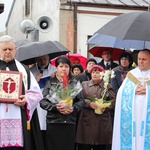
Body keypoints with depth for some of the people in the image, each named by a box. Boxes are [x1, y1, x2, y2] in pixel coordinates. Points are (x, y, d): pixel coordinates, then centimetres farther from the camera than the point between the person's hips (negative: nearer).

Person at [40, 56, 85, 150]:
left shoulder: (75, 83, 9)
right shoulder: (50, 83, 6)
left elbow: (81, 101, 6)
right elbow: (43, 101, -1)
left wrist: (73, 108, -13)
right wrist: (55, 107, -16)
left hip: (70, 122, 1)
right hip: (53, 122, -1)